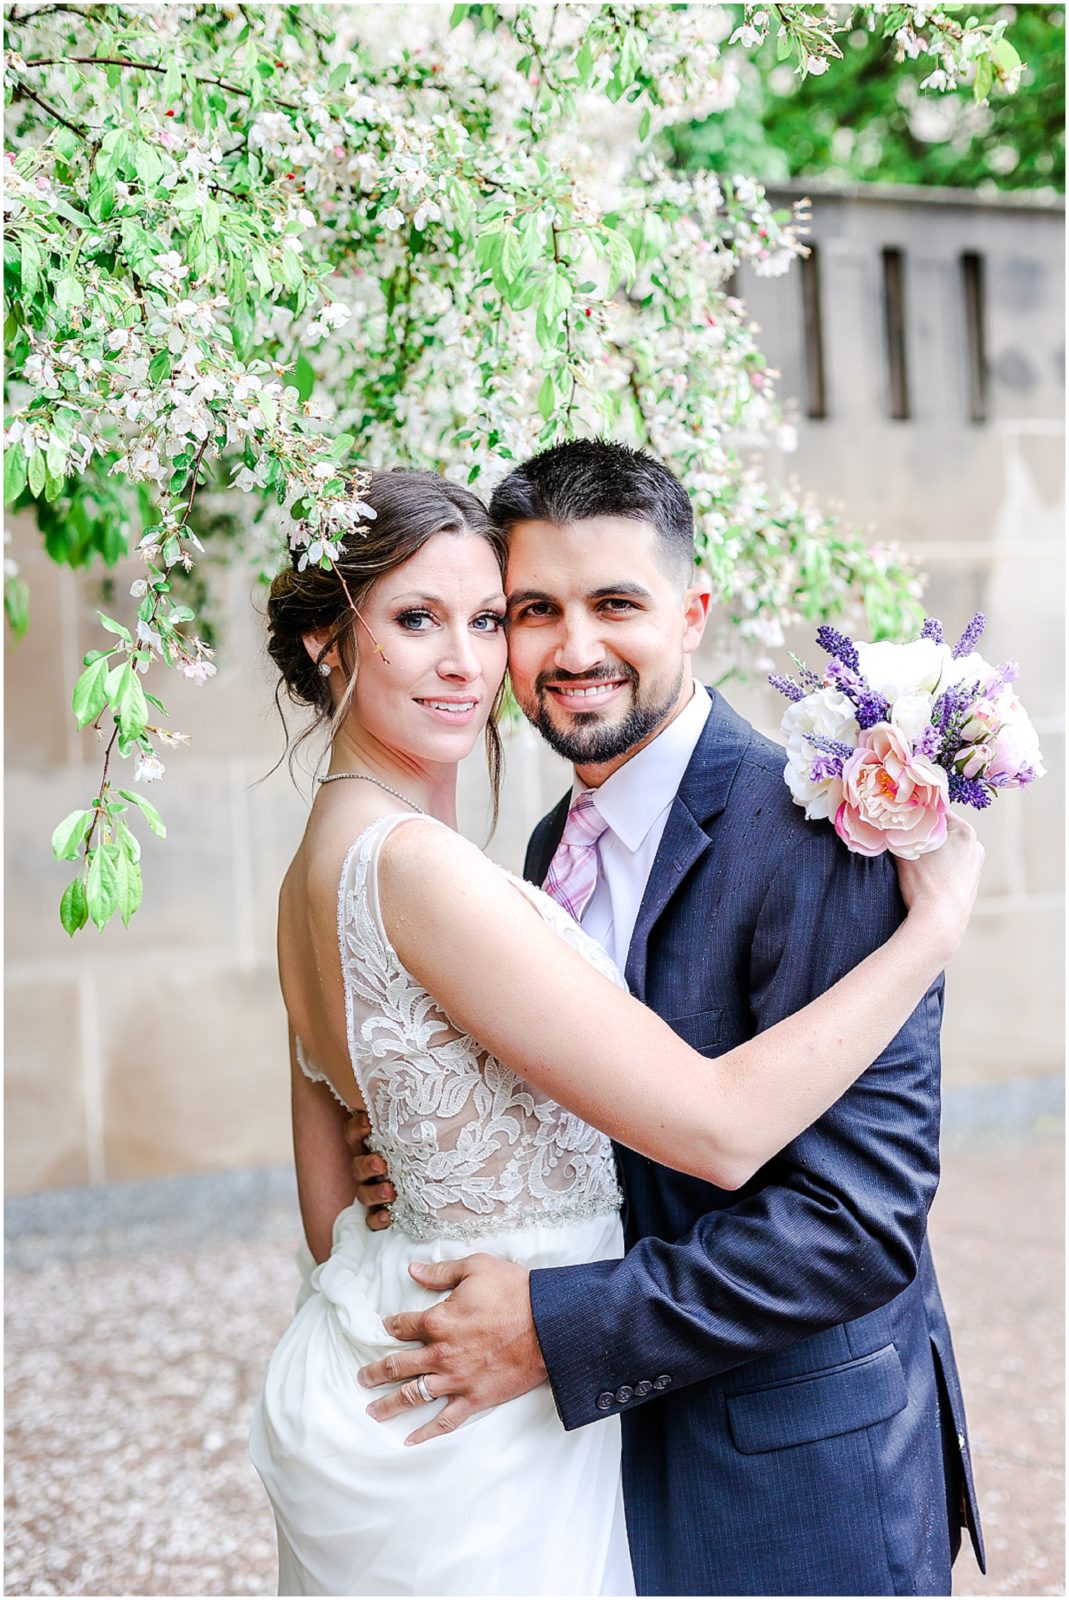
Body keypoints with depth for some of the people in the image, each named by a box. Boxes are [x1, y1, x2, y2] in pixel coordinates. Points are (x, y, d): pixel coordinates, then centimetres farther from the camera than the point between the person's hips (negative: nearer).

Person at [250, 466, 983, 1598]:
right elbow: (718, 1129, -27)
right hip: (472, 1451, -9)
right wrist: (934, 921, -18)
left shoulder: (320, 863, 3)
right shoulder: (417, 865, -25)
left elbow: (330, 1209, 10)